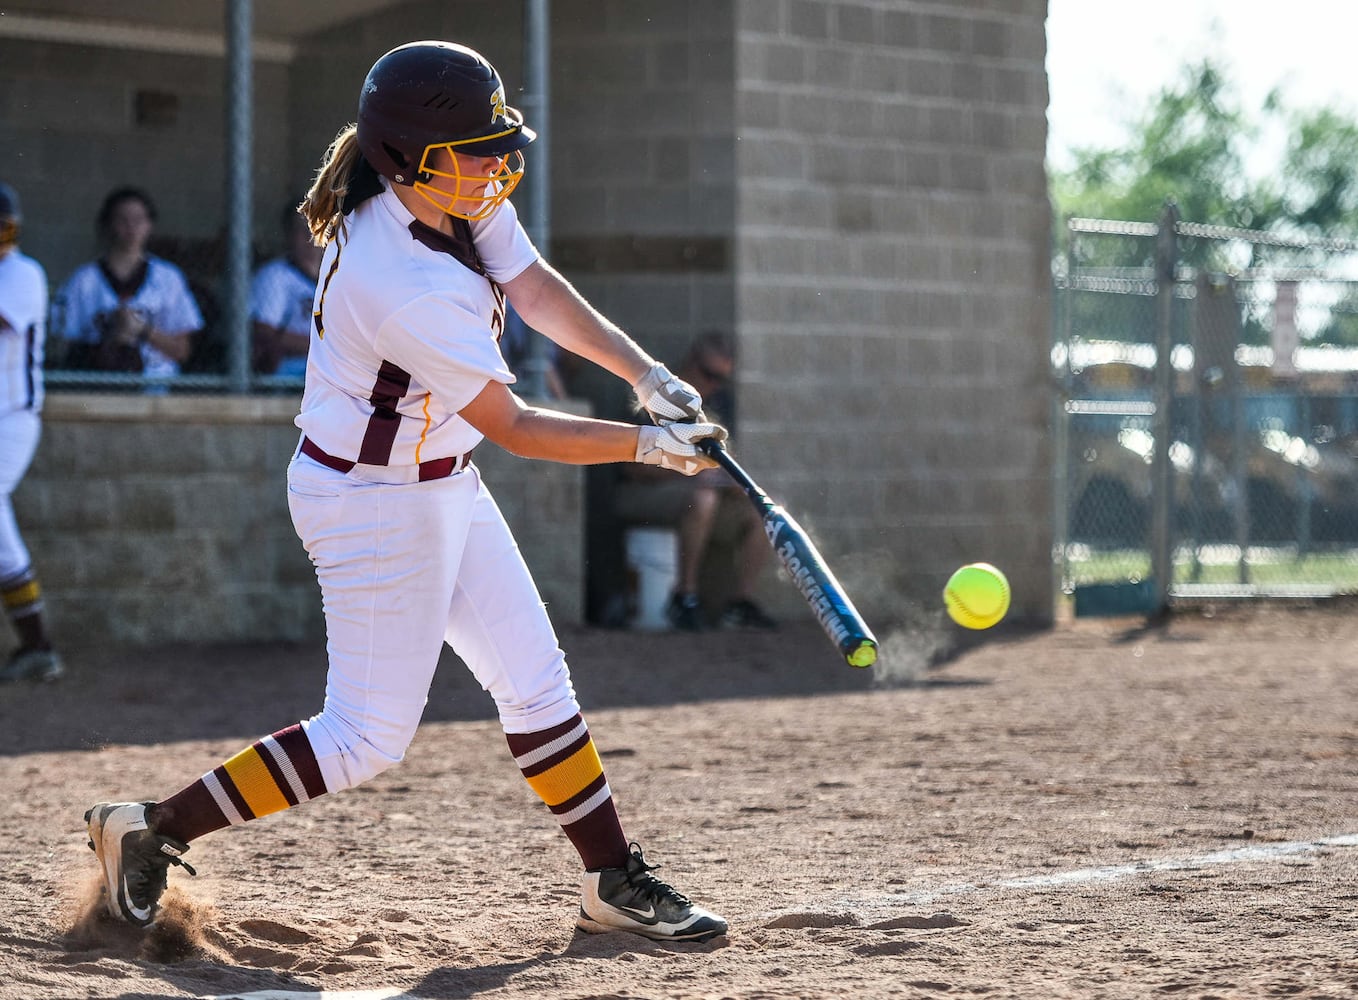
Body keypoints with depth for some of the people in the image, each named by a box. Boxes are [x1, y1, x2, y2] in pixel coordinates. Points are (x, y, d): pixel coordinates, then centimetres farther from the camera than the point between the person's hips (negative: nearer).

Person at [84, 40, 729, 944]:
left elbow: (538, 292, 4)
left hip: (444, 487, 10)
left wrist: (648, 374, -7)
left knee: (537, 682, 12)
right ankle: (154, 830, 5)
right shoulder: (410, 291, -33)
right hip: (377, 505, -10)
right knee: (369, 738, -4)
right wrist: (646, 446, -17)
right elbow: (513, 428, -25)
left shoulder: (464, 199, -7)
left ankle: (616, 884, 21)